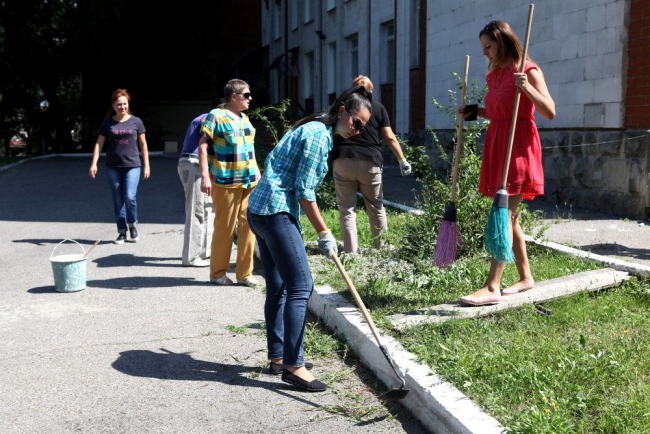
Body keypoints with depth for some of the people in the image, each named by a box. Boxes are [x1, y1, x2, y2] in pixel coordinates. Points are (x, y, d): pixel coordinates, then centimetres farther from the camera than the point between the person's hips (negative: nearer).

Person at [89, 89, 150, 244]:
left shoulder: (135, 122, 4)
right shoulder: (107, 123, 5)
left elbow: (143, 145, 7)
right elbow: (99, 144, 4)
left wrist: (146, 165, 4)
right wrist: (94, 163, -6)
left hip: (132, 165, -2)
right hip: (113, 167, 2)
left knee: (129, 196, -14)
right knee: (118, 200, 5)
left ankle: (132, 224, 12)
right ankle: (122, 232, 14)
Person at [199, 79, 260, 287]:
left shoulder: (244, 118, 16)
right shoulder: (216, 116, -7)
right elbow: (202, 146, -11)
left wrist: (256, 171, 20)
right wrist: (205, 177, -18)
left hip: (250, 181, 7)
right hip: (226, 182, -7)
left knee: (248, 225, 5)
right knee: (225, 227, 0)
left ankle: (244, 273, 14)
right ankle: (218, 273, 14)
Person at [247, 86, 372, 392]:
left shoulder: (313, 129, 19)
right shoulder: (319, 134, -12)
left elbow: (273, 160, 26)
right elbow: (304, 191, -16)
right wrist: (324, 233, -11)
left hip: (260, 208, 11)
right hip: (276, 211, -11)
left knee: (278, 287, 14)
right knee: (300, 286, -11)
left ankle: (278, 356, 21)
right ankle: (293, 365, -10)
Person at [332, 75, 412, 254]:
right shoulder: (378, 107, 10)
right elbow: (390, 138, 3)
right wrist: (402, 160, 6)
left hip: (342, 161, 0)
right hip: (370, 162, 0)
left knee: (346, 208, 4)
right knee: (376, 207, 13)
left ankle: (351, 251, -1)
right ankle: (382, 248, 18)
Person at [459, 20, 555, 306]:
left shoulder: (527, 71, -7)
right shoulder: (495, 74, 16)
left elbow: (550, 112, -12)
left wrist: (527, 89, -25)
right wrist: (475, 111, 8)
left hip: (518, 147, -9)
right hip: (497, 144, 9)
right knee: (509, 216, 11)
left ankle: (492, 287, -14)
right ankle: (525, 277, 22)